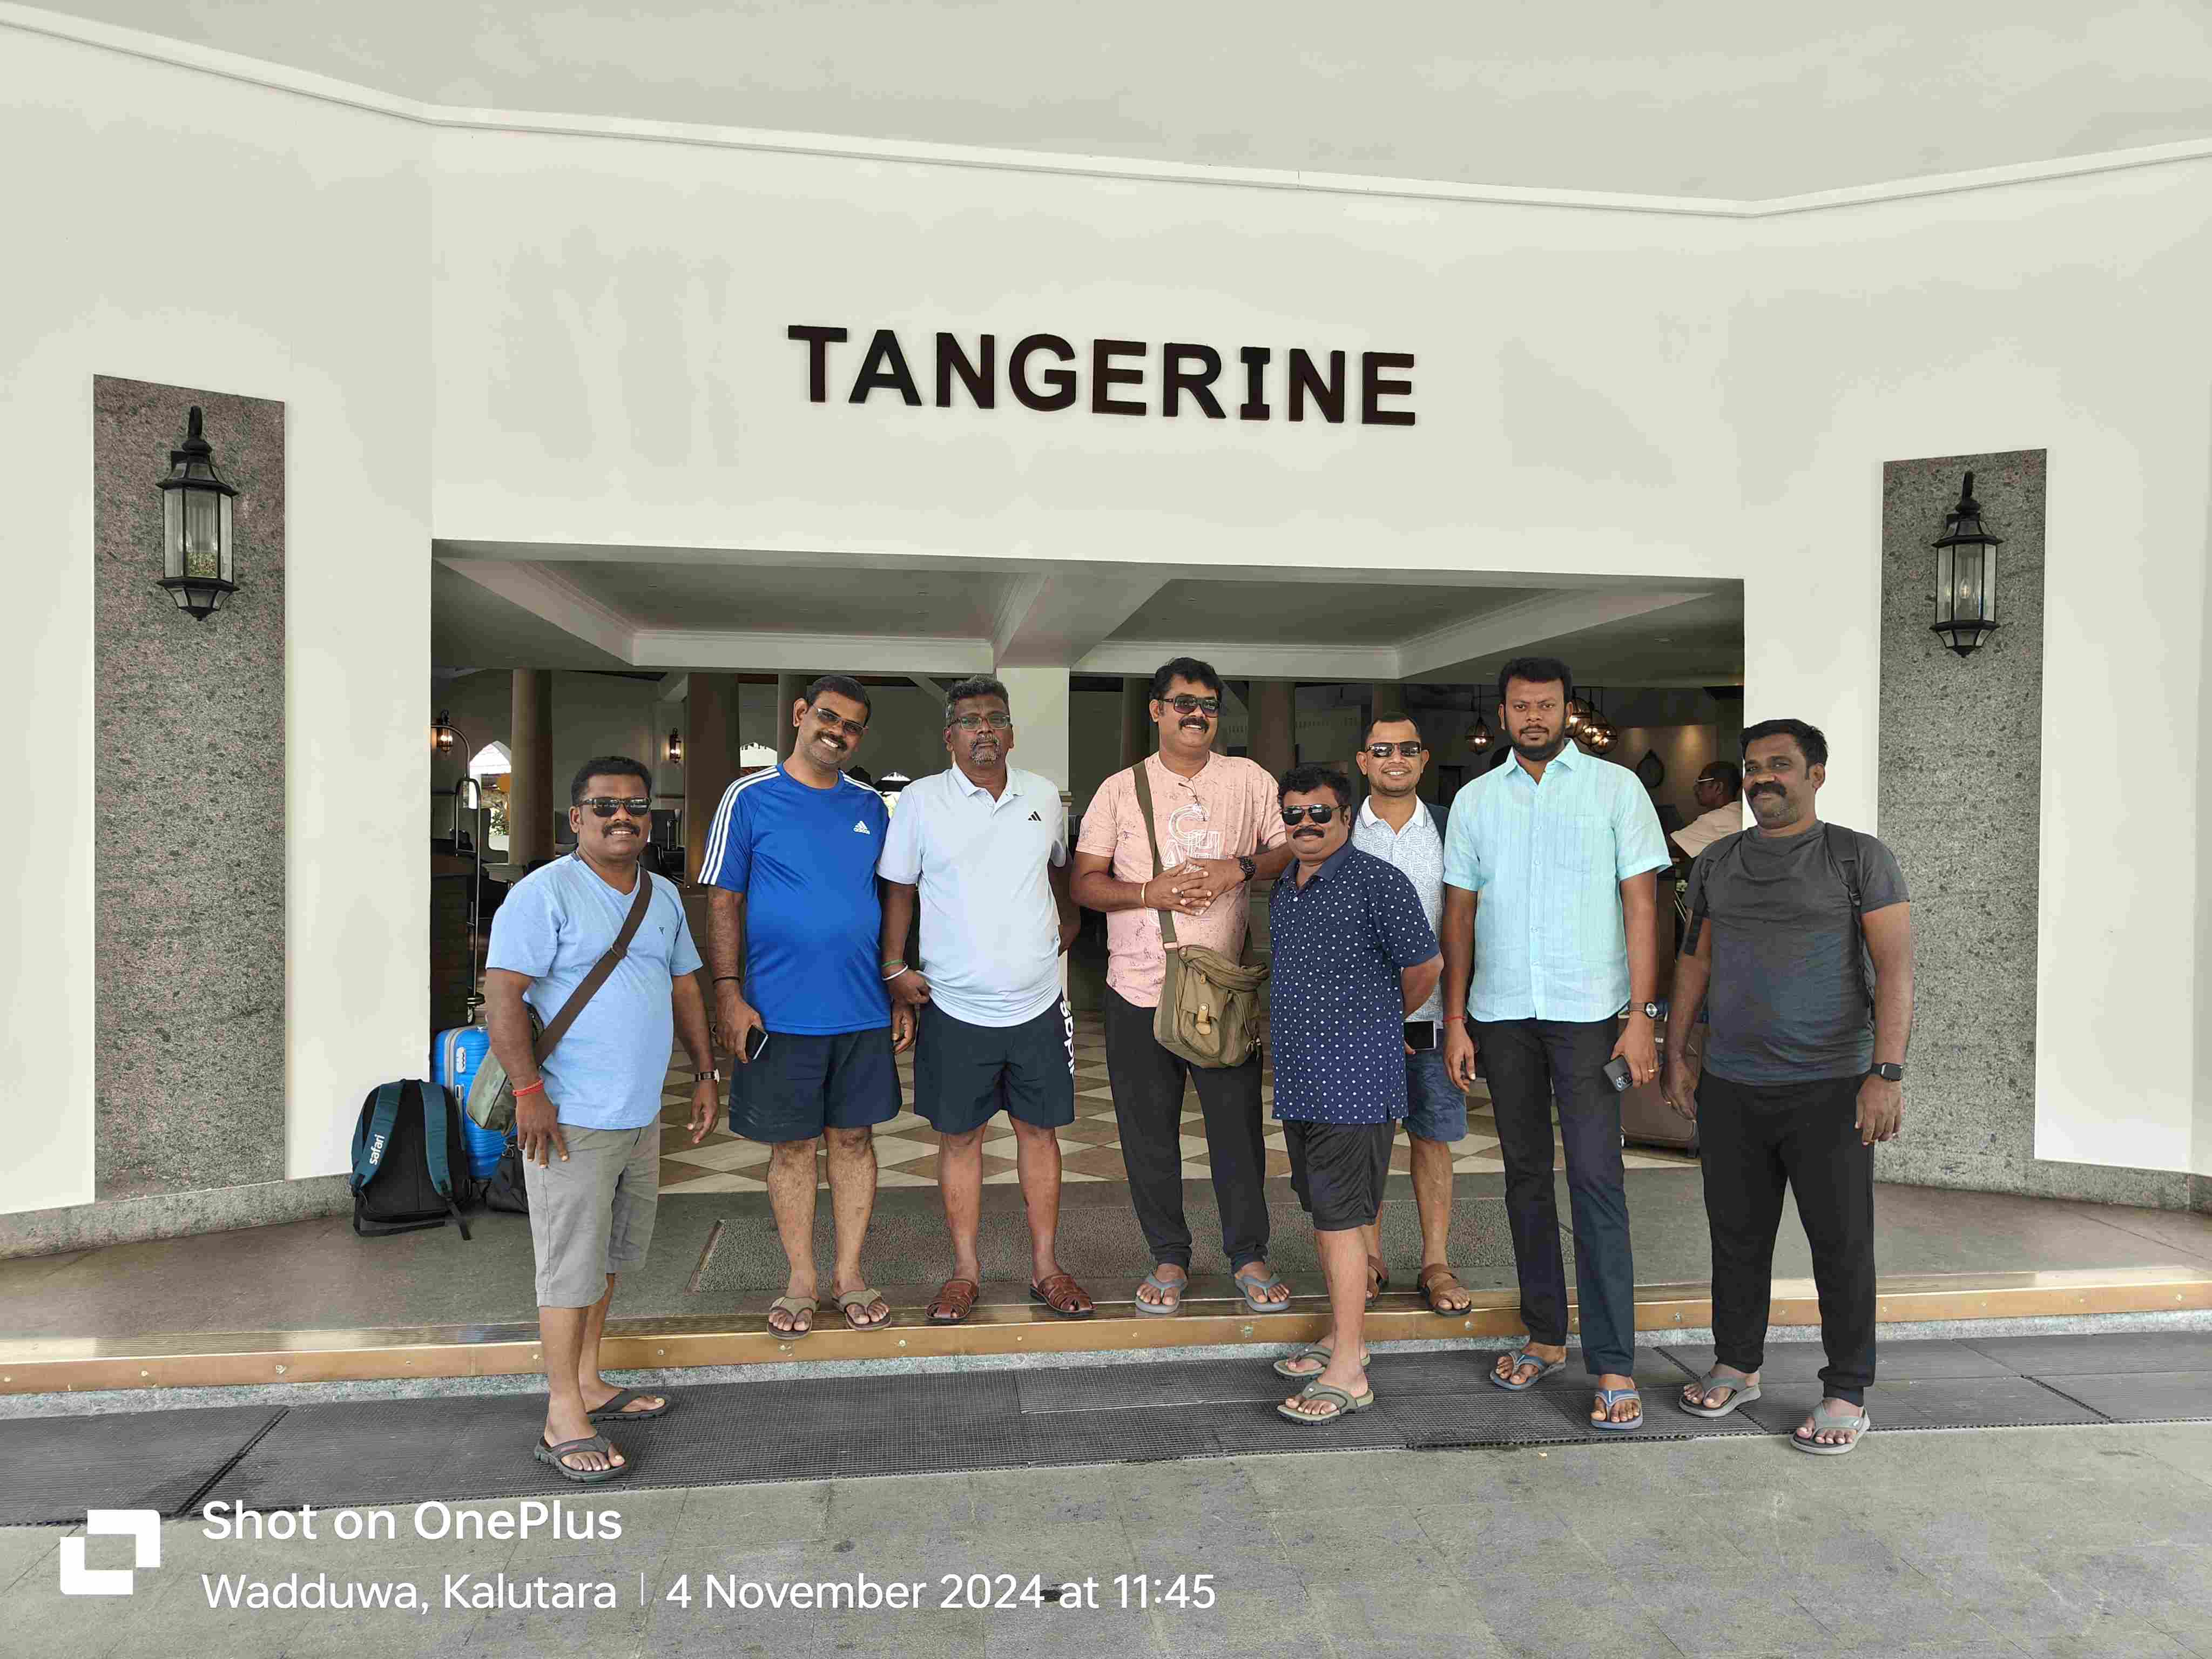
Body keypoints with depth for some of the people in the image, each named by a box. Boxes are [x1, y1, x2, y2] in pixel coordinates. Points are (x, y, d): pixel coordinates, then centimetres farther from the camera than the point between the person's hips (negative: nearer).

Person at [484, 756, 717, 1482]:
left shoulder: (663, 896, 12)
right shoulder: (544, 893, -12)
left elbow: (685, 987, 20)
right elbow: (503, 997, -17)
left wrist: (705, 1074, 17)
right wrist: (530, 1092, -21)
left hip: (641, 1115, 8)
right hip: (571, 1121, -8)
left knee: (608, 1256, 18)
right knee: (571, 1265, -1)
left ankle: (588, 1382, 32)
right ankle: (564, 1419, 10)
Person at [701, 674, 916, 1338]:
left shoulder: (870, 806, 9)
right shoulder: (751, 798, -2)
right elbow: (723, 902, -3)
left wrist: (902, 995, 10)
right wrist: (727, 993, -11)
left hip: (864, 1009, 3)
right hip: (781, 1009, -3)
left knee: (853, 1137, 10)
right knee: (793, 1145, 7)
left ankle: (850, 1274, 24)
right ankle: (801, 1280, 23)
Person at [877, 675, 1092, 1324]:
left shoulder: (1044, 797, 5)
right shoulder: (921, 801, -3)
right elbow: (899, 889, 2)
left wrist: (1068, 922, 19)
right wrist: (895, 968, -4)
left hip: (1037, 1003, 2)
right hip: (956, 1006, -2)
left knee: (1039, 1129, 9)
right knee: (959, 1136, 7)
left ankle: (1045, 1267, 22)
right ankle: (966, 1271, 20)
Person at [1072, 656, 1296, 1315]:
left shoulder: (1249, 779, 6)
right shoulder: (1119, 790, 5)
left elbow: (1292, 850, 7)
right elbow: (1086, 883, 2)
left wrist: (1238, 870, -11)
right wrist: (1151, 893, -14)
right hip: (1138, 989, 1)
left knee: (1238, 1127, 4)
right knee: (1149, 1132, 8)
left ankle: (1249, 1255, 21)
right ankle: (1169, 1257, 24)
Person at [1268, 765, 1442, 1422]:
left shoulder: (1376, 881, -12)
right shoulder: (1283, 890, 13)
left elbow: (1425, 966, -7)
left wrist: (1381, 1021, 7)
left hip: (1355, 1082, -8)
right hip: (1299, 1082, 8)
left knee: (1340, 1219, -6)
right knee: (1321, 1214, 16)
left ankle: (1347, 1374, 1)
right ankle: (1342, 1337, 30)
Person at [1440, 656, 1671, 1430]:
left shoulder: (1616, 787, 2)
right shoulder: (1475, 800, 10)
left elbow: (1640, 905, -1)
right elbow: (1458, 915, 11)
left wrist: (1642, 1016, -9)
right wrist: (1455, 1022, 5)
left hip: (1588, 1012, -3)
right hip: (1501, 1014, 3)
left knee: (1596, 1180, -7)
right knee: (1525, 1177, 11)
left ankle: (1613, 1364, 0)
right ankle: (1546, 1335, 23)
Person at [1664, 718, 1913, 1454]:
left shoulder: (1861, 859, -2)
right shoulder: (1716, 864, 11)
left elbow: (1895, 970, -8)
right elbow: (1694, 962, 15)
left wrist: (1887, 1073, -17)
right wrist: (1674, 1056, 11)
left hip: (1829, 1088, -4)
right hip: (1730, 1088, 4)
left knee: (1841, 1241, 3)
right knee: (1737, 1233, 11)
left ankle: (1847, 1394, 15)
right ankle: (1736, 1366, 26)